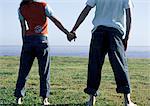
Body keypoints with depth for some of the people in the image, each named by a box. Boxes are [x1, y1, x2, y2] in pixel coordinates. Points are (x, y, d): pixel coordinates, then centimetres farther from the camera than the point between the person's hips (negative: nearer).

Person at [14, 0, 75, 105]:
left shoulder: (21, 9, 6)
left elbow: (23, 28, 5)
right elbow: (56, 21, -3)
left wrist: (24, 43, 9)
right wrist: (68, 33, 1)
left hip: (28, 40, 3)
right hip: (42, 39, -2)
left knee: (23, 71, 8)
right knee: (44, 71, 4)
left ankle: (19, 97, 5)